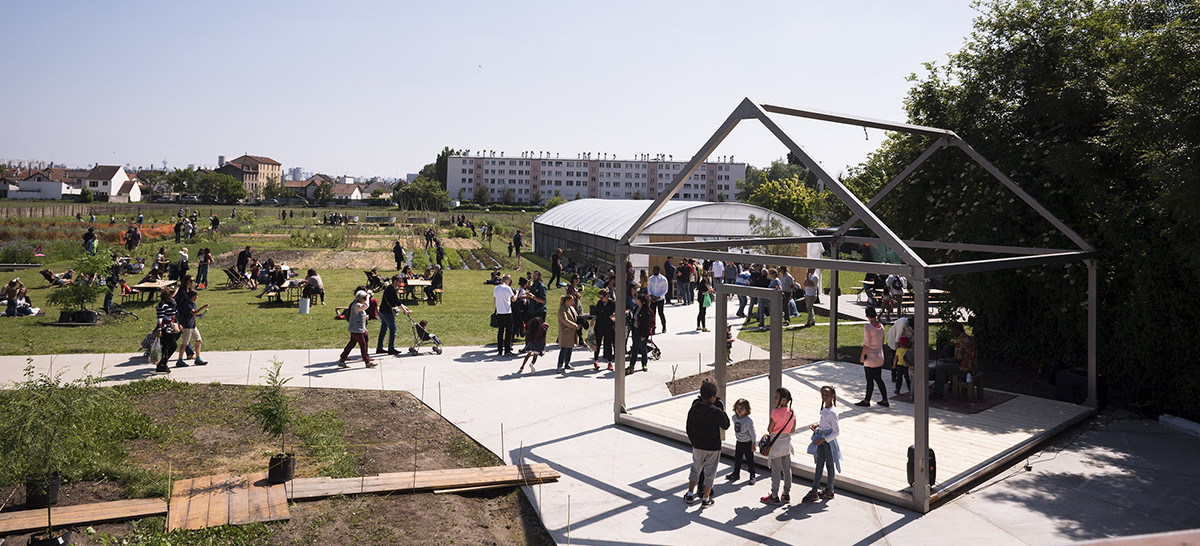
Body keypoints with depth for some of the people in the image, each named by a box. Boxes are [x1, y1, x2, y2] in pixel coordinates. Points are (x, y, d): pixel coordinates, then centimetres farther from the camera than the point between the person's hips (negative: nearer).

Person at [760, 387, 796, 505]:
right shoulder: (792, 412, 0)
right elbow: (793, 430, 9)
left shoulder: (776, 412, -21)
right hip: (787, 441, 7)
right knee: (787, 469, 13)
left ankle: (774, 496, 8)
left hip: (776, 443, -7)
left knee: (776, 470, 1)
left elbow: (769, 429, -16)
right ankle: (786, 494, 22)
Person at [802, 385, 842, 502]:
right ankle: (814, 491, 14)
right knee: (819, 465, 10)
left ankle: (829, 491, 16)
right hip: (821, 438, 8)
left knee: (829, 464, 4)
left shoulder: (832, 412, -21)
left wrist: (823, 439, -23)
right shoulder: (824, 407, 5)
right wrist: (817, 424, 6)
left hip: (829, 440, -8)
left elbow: (836, 432, -19)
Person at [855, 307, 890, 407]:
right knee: (879, 379, 16)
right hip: (880, 357, 7)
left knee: (870, 380, 4)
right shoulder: (881, 326, 2)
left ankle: (866, 401, 15)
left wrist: (862, 356, -10)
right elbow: (882, 341, 12)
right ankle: (884, 400, 23)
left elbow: (866, 344, -19)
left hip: (870, 358, -7)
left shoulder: (867, 327, -19)